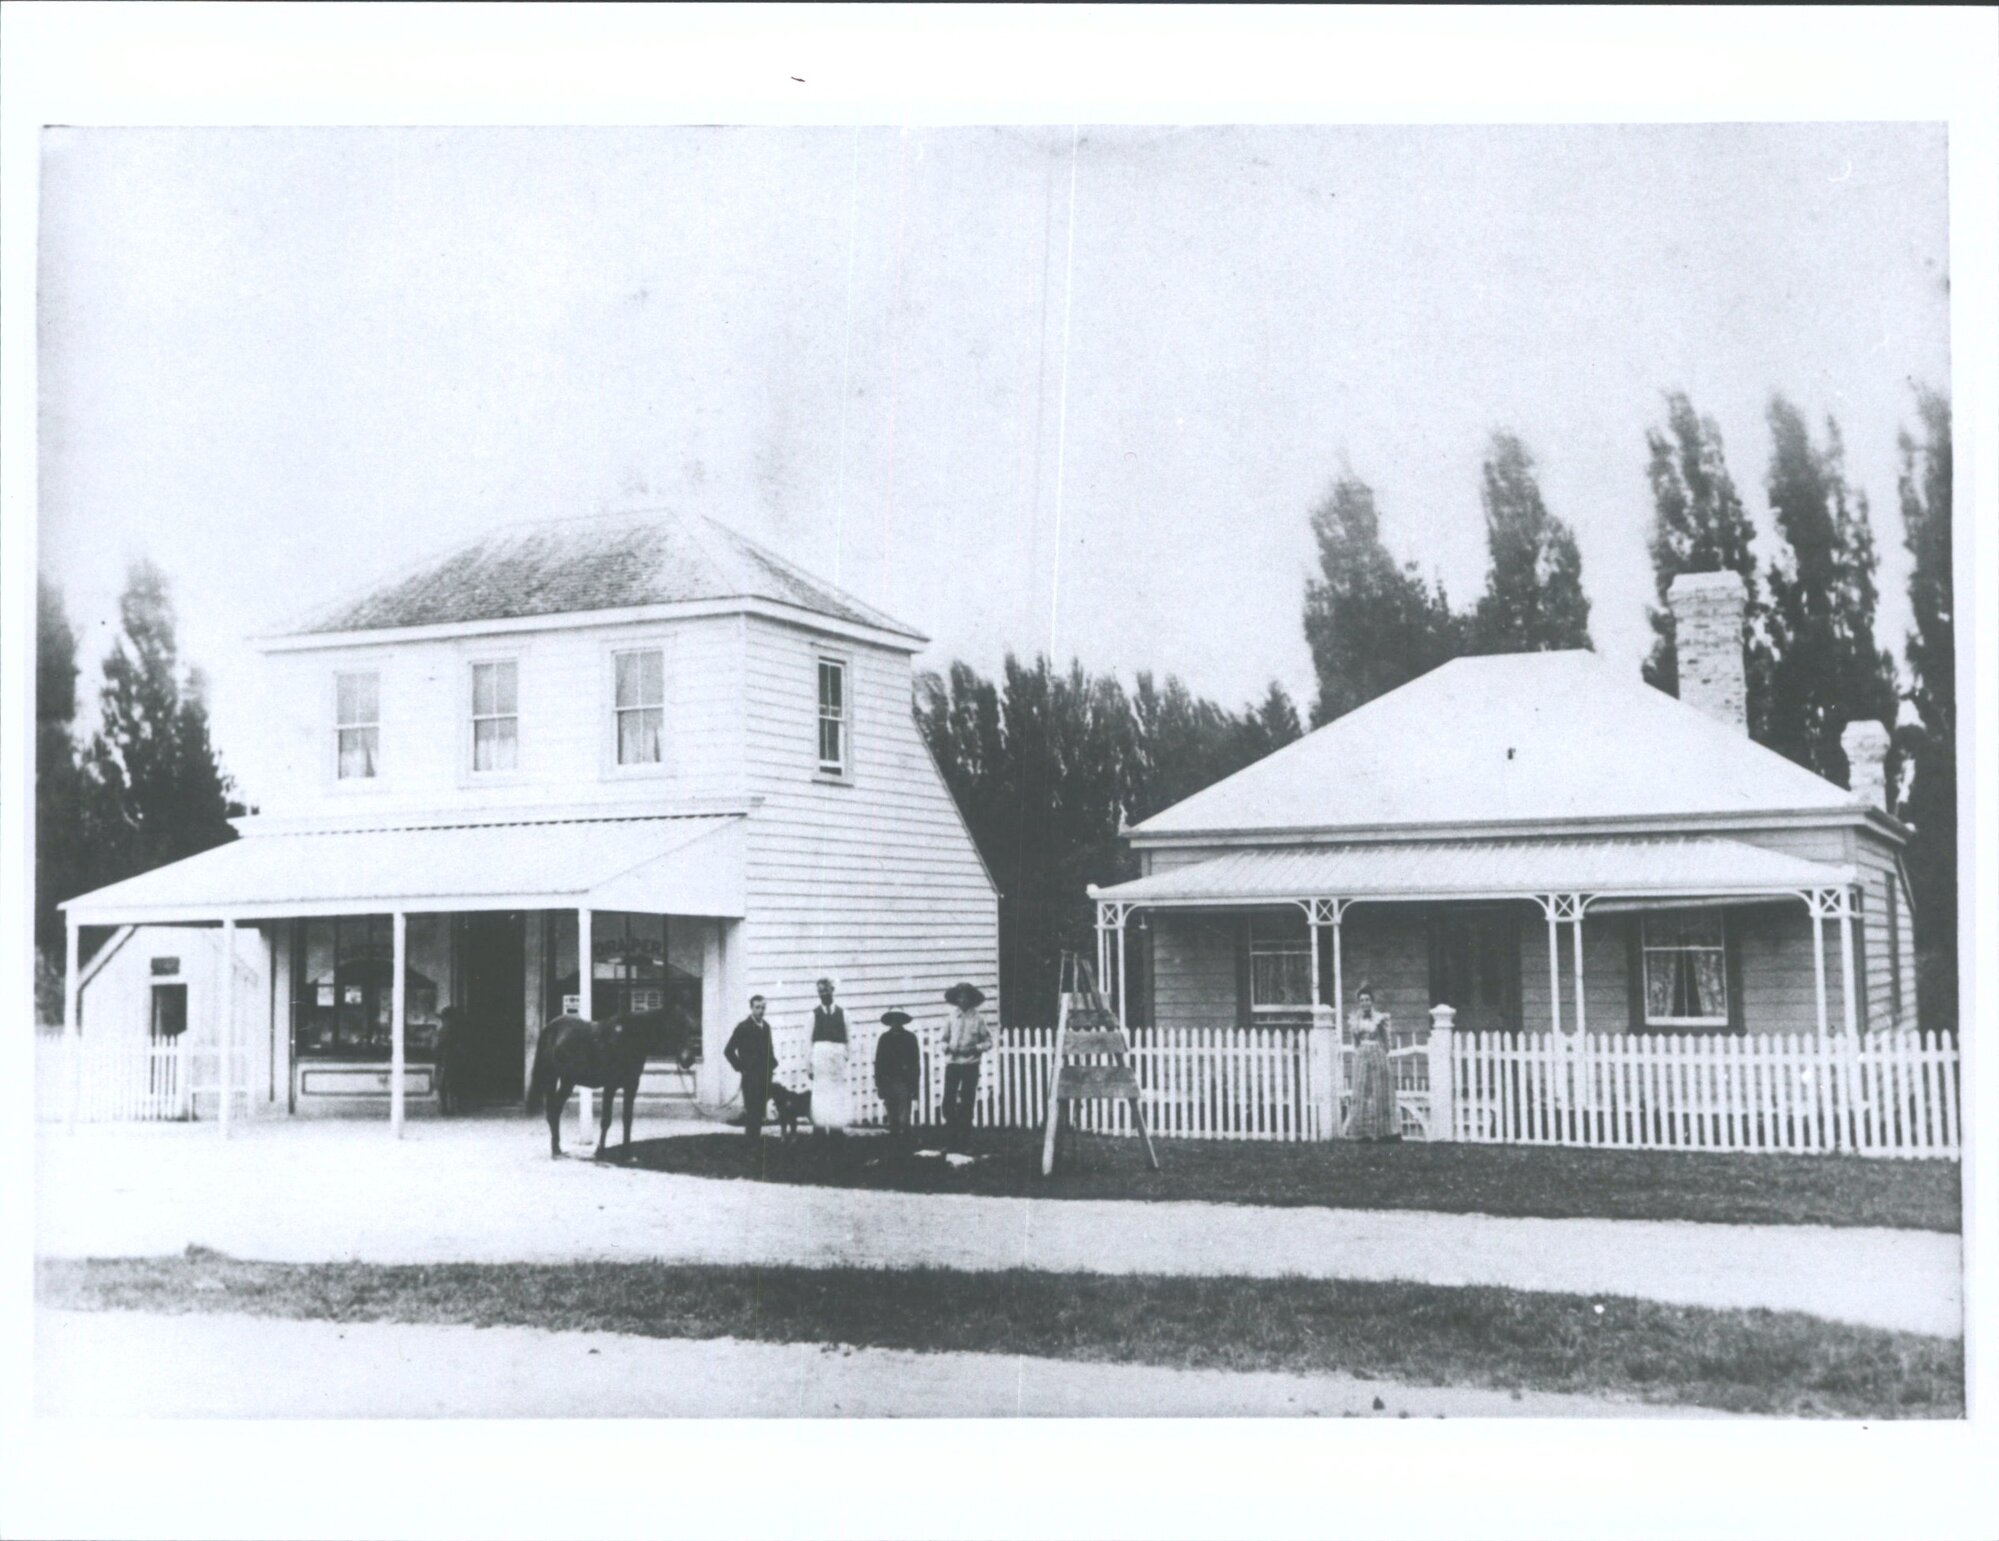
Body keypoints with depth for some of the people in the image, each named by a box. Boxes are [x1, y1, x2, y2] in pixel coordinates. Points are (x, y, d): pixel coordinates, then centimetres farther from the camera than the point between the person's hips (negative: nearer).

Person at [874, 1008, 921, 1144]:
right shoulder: (884, 1038, 11)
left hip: (904, 1082, -2)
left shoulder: (910, 1038, 6)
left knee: (904, 1116, -10)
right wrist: (879, 1082, 3)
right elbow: (878, 1062, 9)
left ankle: (904, 1136, -9)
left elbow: (915, 1062, 4)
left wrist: (914, 1083, -2)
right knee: (892, 1116, 3)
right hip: (888, 1081, 2)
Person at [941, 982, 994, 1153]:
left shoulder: (978, 1019, -1)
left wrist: (974, 1049, -13)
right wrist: (947, 1047, -9)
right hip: (952, 1063, 2)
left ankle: (965, 1142, 10)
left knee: (967, 1103, 3)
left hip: (970, 1064, -2)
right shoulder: (951, 1018, 4)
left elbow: (988, 1041, 2)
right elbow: (944, 1039, 12)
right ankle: (952, 1137, 13)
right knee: (948, 1101, -2)